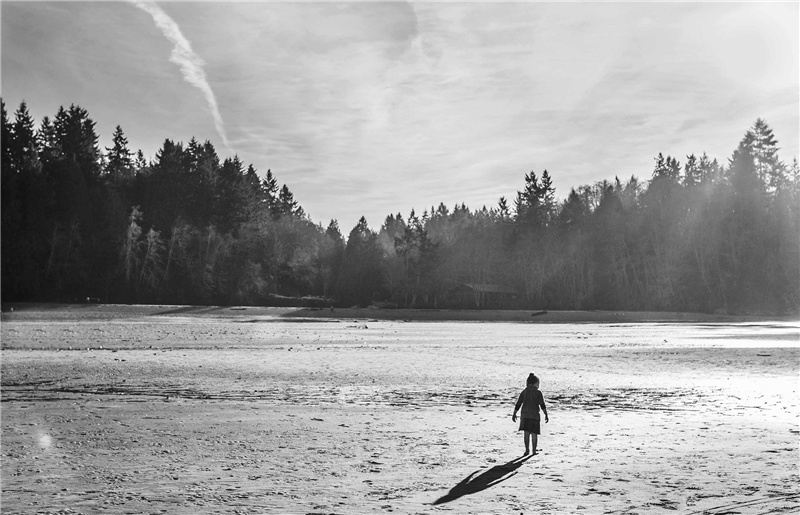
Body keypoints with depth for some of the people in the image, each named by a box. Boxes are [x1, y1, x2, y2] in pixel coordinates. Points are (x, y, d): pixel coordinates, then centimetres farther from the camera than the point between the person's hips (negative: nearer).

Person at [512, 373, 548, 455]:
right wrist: (546, 415, -5)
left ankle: (527, 449, -5)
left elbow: (518, 404, 6)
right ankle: (534, 451, 10)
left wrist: (514, 414, 14)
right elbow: (542, 405, -9)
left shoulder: (524, 392, 5)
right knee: (534, 433, 6)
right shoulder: (538, 393, -3)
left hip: (525, 414, 2)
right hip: (534, 415, -2)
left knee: (526, 433, 5)